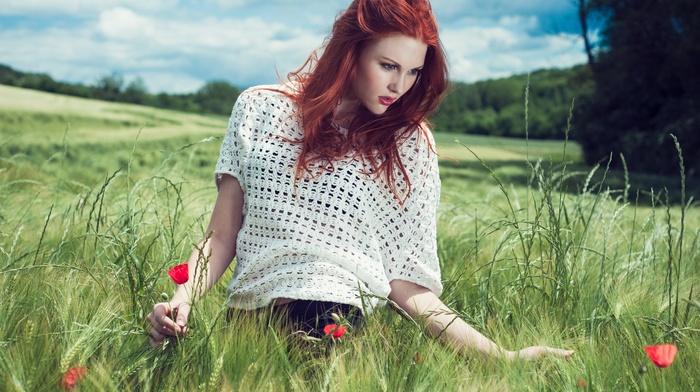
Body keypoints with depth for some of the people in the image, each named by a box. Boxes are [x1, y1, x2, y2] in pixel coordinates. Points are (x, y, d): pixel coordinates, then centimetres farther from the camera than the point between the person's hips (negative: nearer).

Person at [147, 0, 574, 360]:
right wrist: (182, 303, -8)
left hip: (334, 317, -2)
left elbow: (406, 285, 3)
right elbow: (221, 238, 9)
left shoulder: (409, 146, 6)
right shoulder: (261, 109, 7)